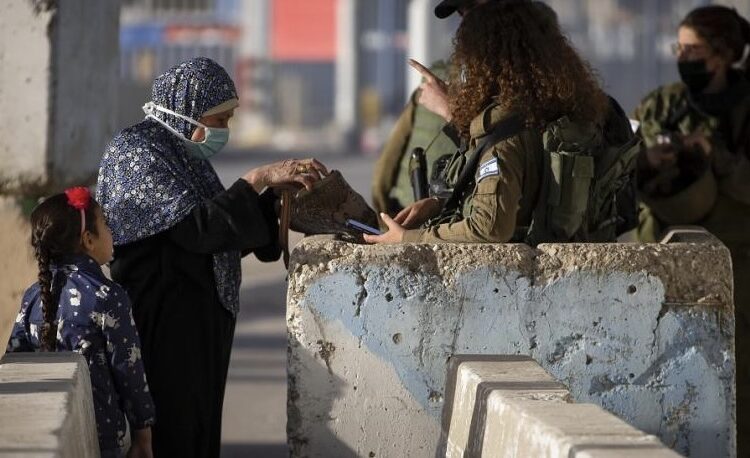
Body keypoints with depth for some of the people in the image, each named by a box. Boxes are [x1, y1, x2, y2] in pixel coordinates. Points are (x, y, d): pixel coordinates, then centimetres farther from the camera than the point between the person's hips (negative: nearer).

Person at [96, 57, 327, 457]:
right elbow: (197, 228, -22)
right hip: (164, 327, -9)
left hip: (202, 327, 9)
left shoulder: (184, 154, 15)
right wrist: (258, 180, -19)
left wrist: (278, 189, 5)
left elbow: (229, 233, 17)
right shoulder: (138, 155, -12)